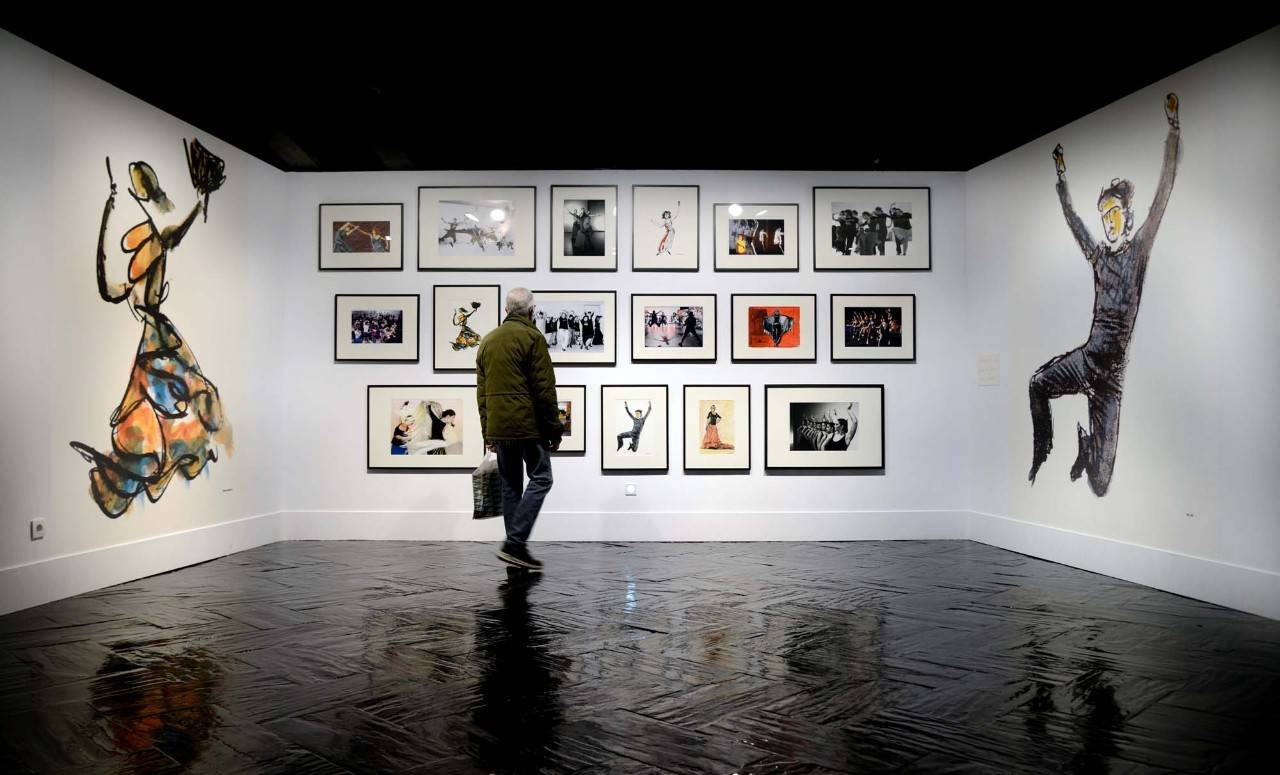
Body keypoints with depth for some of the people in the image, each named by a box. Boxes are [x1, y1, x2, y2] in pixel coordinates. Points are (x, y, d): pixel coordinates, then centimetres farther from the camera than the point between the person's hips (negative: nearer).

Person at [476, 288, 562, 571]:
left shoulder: (487, 340, 16)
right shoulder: (532, 337, -6)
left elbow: (481, 390, 17)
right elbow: (544, 389, -11)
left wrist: (487, 430, 19)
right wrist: (554, 430, -5)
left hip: (498, 426, 7)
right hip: (528, 424, -7)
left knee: (510, 485, 12)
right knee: (540, 479, 0)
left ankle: (514, 548, 14)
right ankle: (515, 543, -10)